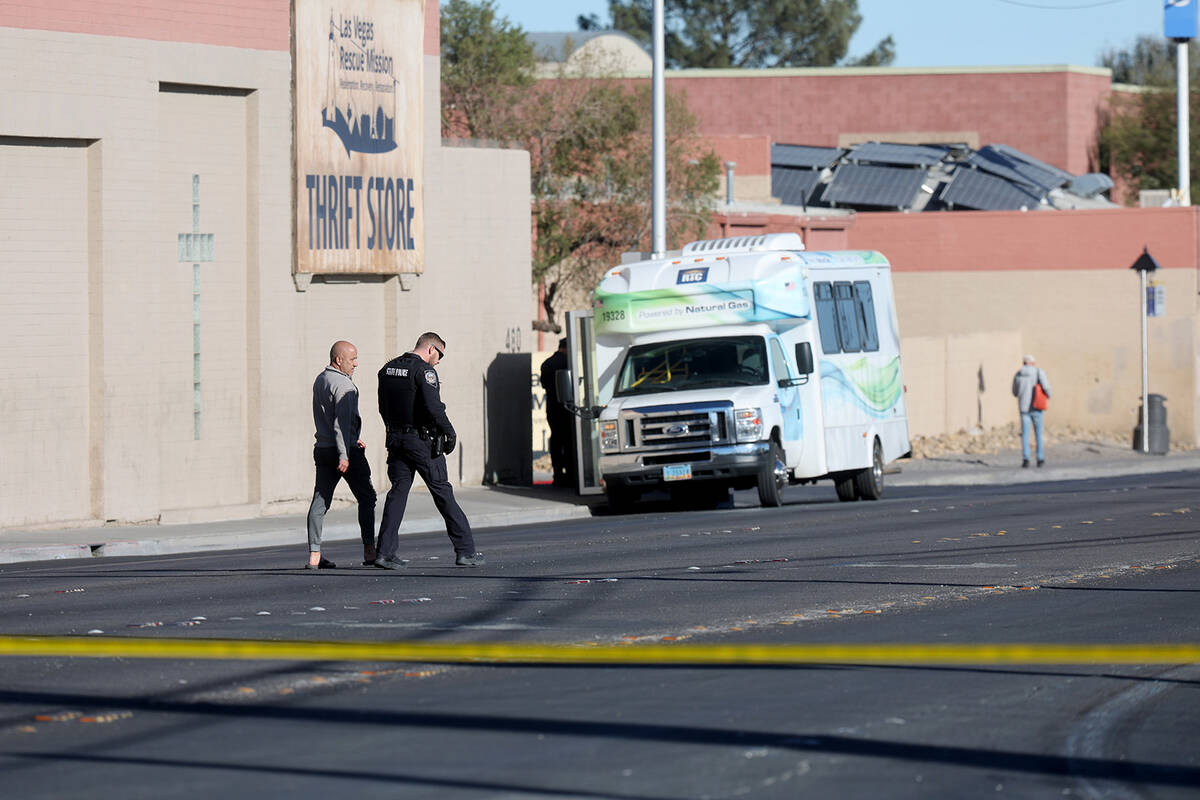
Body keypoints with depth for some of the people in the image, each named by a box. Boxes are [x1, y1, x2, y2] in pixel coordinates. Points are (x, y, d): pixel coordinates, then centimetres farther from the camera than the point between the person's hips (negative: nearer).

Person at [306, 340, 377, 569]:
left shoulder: (320, 381, 15)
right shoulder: (342, 384, -14)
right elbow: (342, 421, -21)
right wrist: (344, 454, -25)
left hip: (323, 448, 8)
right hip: (346, 451, -8)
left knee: (320, 500, 3)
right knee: (366, 498, 4)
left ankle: (314, 555, -3)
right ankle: (369, 550, 3)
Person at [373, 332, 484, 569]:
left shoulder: (388, 369, 11)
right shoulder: (424, 371, -13)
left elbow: (383, 408, 16)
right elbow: (433, 407, -22)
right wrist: (450, 433, -12)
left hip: (396, 440, 6)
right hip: (423, 441, -6)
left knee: (398, 492, 7)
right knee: (443, 492, 1)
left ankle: (385, 552, -2)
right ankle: (465, 551, 5)